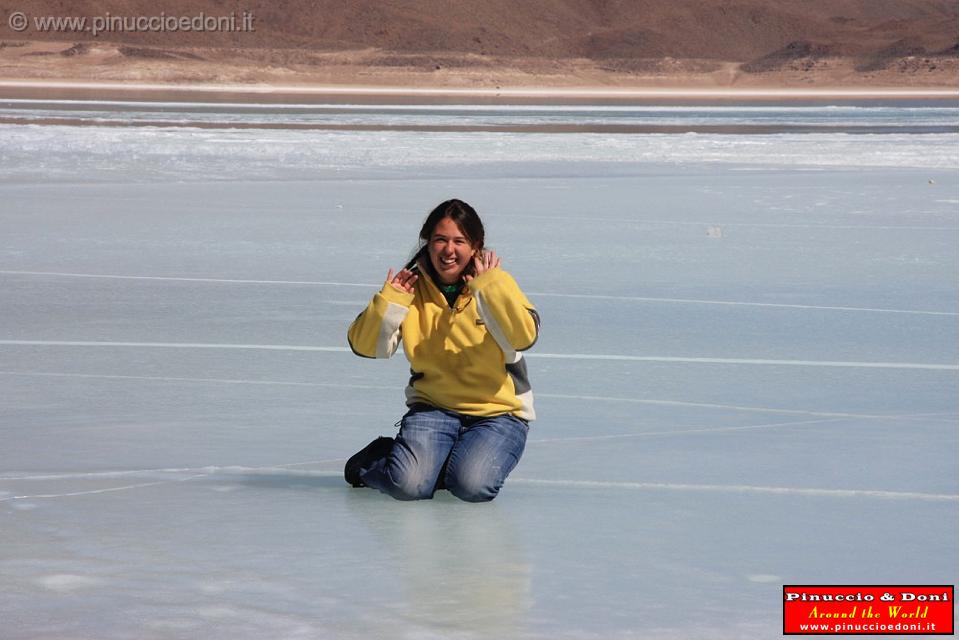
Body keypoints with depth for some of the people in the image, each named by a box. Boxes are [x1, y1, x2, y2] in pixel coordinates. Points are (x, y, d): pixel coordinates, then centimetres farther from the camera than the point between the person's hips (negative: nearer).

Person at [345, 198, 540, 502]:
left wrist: (489, 287, -25)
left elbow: (524, 336, -24)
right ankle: (374, 461, 13)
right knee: (409, 485, -23)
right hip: (433, 406, 1)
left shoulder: (496, 284, -5)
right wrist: (390, 300, -17)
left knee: (472, 486, -28)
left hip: (498, 411, -1)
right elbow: (364, 346, -5)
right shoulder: (412, 285, 0)